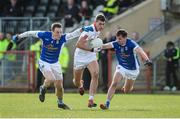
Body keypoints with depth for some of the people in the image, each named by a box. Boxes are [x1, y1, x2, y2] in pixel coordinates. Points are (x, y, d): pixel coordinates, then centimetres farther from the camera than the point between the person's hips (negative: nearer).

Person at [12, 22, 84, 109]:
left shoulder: (62, 38, -18)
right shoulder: (45, 35, -21)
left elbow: (73, 34, -32)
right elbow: (31, 33, -8)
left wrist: (82, 30, -51)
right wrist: (19, 37, 1)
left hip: (55, 63, 3)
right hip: (44, 62, -3)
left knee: (59, 85, 4)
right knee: (51, 79, -25)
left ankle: (60, 103, 29)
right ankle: (43, 88, 9)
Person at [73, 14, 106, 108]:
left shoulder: (98, 31, -2)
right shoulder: (89, 30, -26)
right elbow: (78, 44, -32)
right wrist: (92, 49, -32)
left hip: (91, 57, 5)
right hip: (80, 57, -5)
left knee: (95, 74, -23)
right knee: (77, 82, 11)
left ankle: (91, 101, -23)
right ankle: (80, 85, 52)